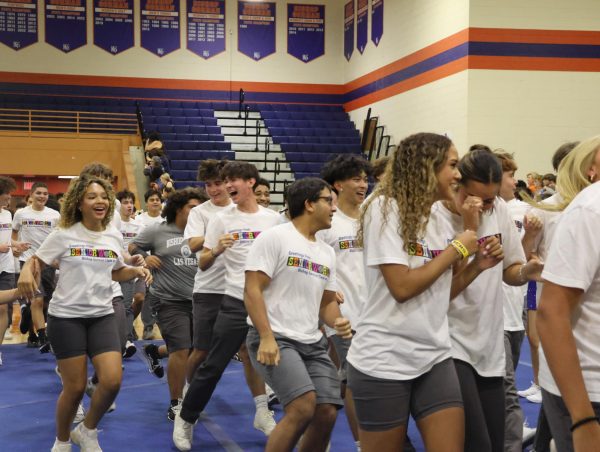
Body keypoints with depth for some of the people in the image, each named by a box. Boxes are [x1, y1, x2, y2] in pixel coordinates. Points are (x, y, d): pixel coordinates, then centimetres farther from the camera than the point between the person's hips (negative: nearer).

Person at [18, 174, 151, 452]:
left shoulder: (114, 237, 5)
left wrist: (136, 271, -2)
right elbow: (36, 261, -2)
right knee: (75, 386, -1)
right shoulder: (63, 235, -7)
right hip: (66, 317, -4)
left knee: (112, 380, -11)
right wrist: (26, 271, -25)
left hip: (102, 315, 4)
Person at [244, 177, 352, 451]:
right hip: (274, 339, -7)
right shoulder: (274, 238, -6)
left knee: (327, 413, -2)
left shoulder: (327, 252, 15)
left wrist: (337, 322, -2)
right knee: (304, 406, -23)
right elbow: (252, 290, -12)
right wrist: (267, 338, -21)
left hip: (313, 343, 7)